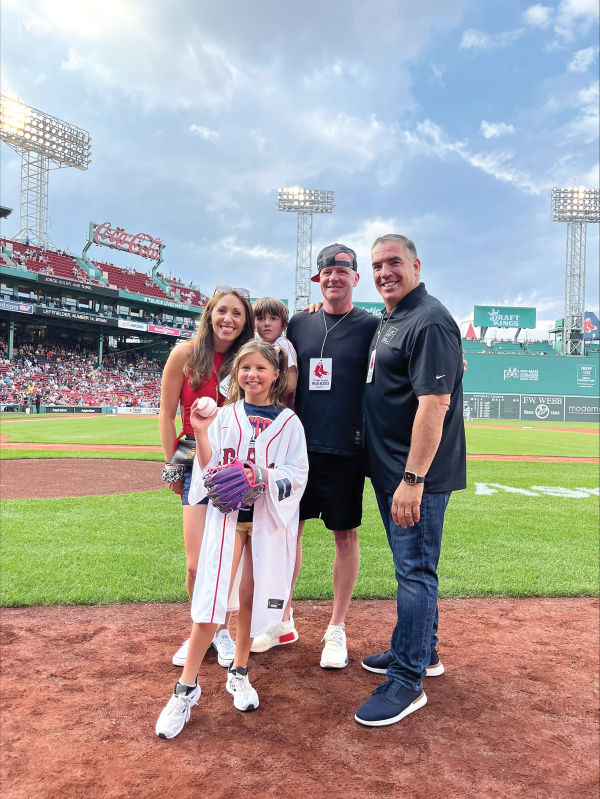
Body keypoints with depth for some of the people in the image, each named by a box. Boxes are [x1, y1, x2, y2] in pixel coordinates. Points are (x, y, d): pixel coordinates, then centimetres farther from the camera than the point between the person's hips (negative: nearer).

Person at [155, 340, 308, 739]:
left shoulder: (288, 421, 3)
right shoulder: (223, 417, 5)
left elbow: (298, 474, -2)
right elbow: (210, 470, -1)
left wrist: (263, 476, -18)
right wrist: (201, 434, -15)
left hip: (270, 516, 1)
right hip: (227, 512, 0)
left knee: (253, 594, 8)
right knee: (212, 597, -6)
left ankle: (239, 672, 30)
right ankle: (187, 688, 9)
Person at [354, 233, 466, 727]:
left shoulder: (430, 321, -17)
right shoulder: (388, 321, 14)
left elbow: (434, 402, -25)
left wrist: (413, 478, -28)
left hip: (418, 476, -10)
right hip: (390, 470, 10)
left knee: (416, 571, 0)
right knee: (410, 566, 19)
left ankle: (408, 679, 13)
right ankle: (422, 651, 36)